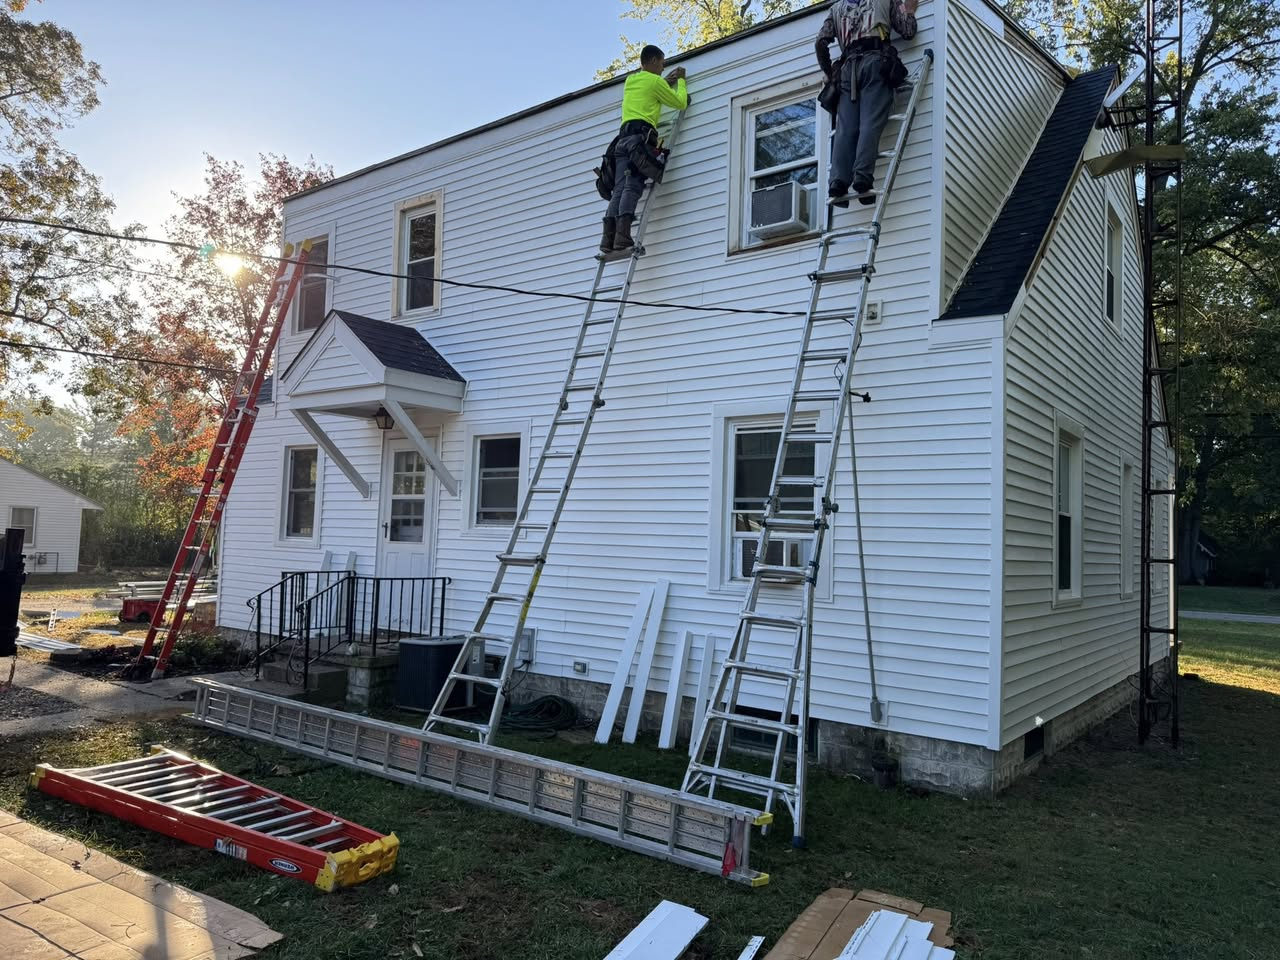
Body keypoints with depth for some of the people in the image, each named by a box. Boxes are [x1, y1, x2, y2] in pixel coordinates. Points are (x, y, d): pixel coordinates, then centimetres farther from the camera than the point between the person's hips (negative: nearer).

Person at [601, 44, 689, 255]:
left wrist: (666, 81, 45)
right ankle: (623, 235, -34)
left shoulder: (630, 81, 27)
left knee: (619, 189, -5)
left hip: (623, 137, 6)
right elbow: (680, 103, 13)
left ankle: (608, 238, -19)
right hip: (641, 136, -6)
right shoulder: (654, 81, 6)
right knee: (632, 187, -19)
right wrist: (681, 80, 28)